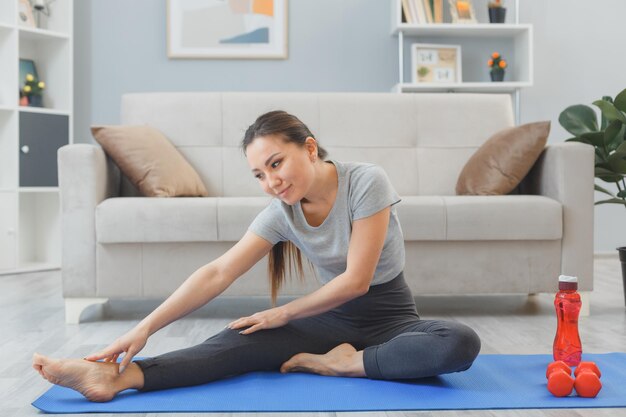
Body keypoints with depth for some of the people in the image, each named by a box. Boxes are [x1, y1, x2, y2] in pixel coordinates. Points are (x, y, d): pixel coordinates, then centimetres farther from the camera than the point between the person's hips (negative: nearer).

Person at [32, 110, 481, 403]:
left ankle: (338, 363, -25)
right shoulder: (281, 213, -8)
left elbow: (356, 280, -20)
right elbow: (217, 274, -17)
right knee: (246, 340, -23)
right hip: (334, 319, 3)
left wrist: (283, 314, -13)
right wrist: (145, 327, -26)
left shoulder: (366, 182, -20)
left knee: (461, 343, -34)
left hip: (390, 318, -2)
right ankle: (118, 376, -35)